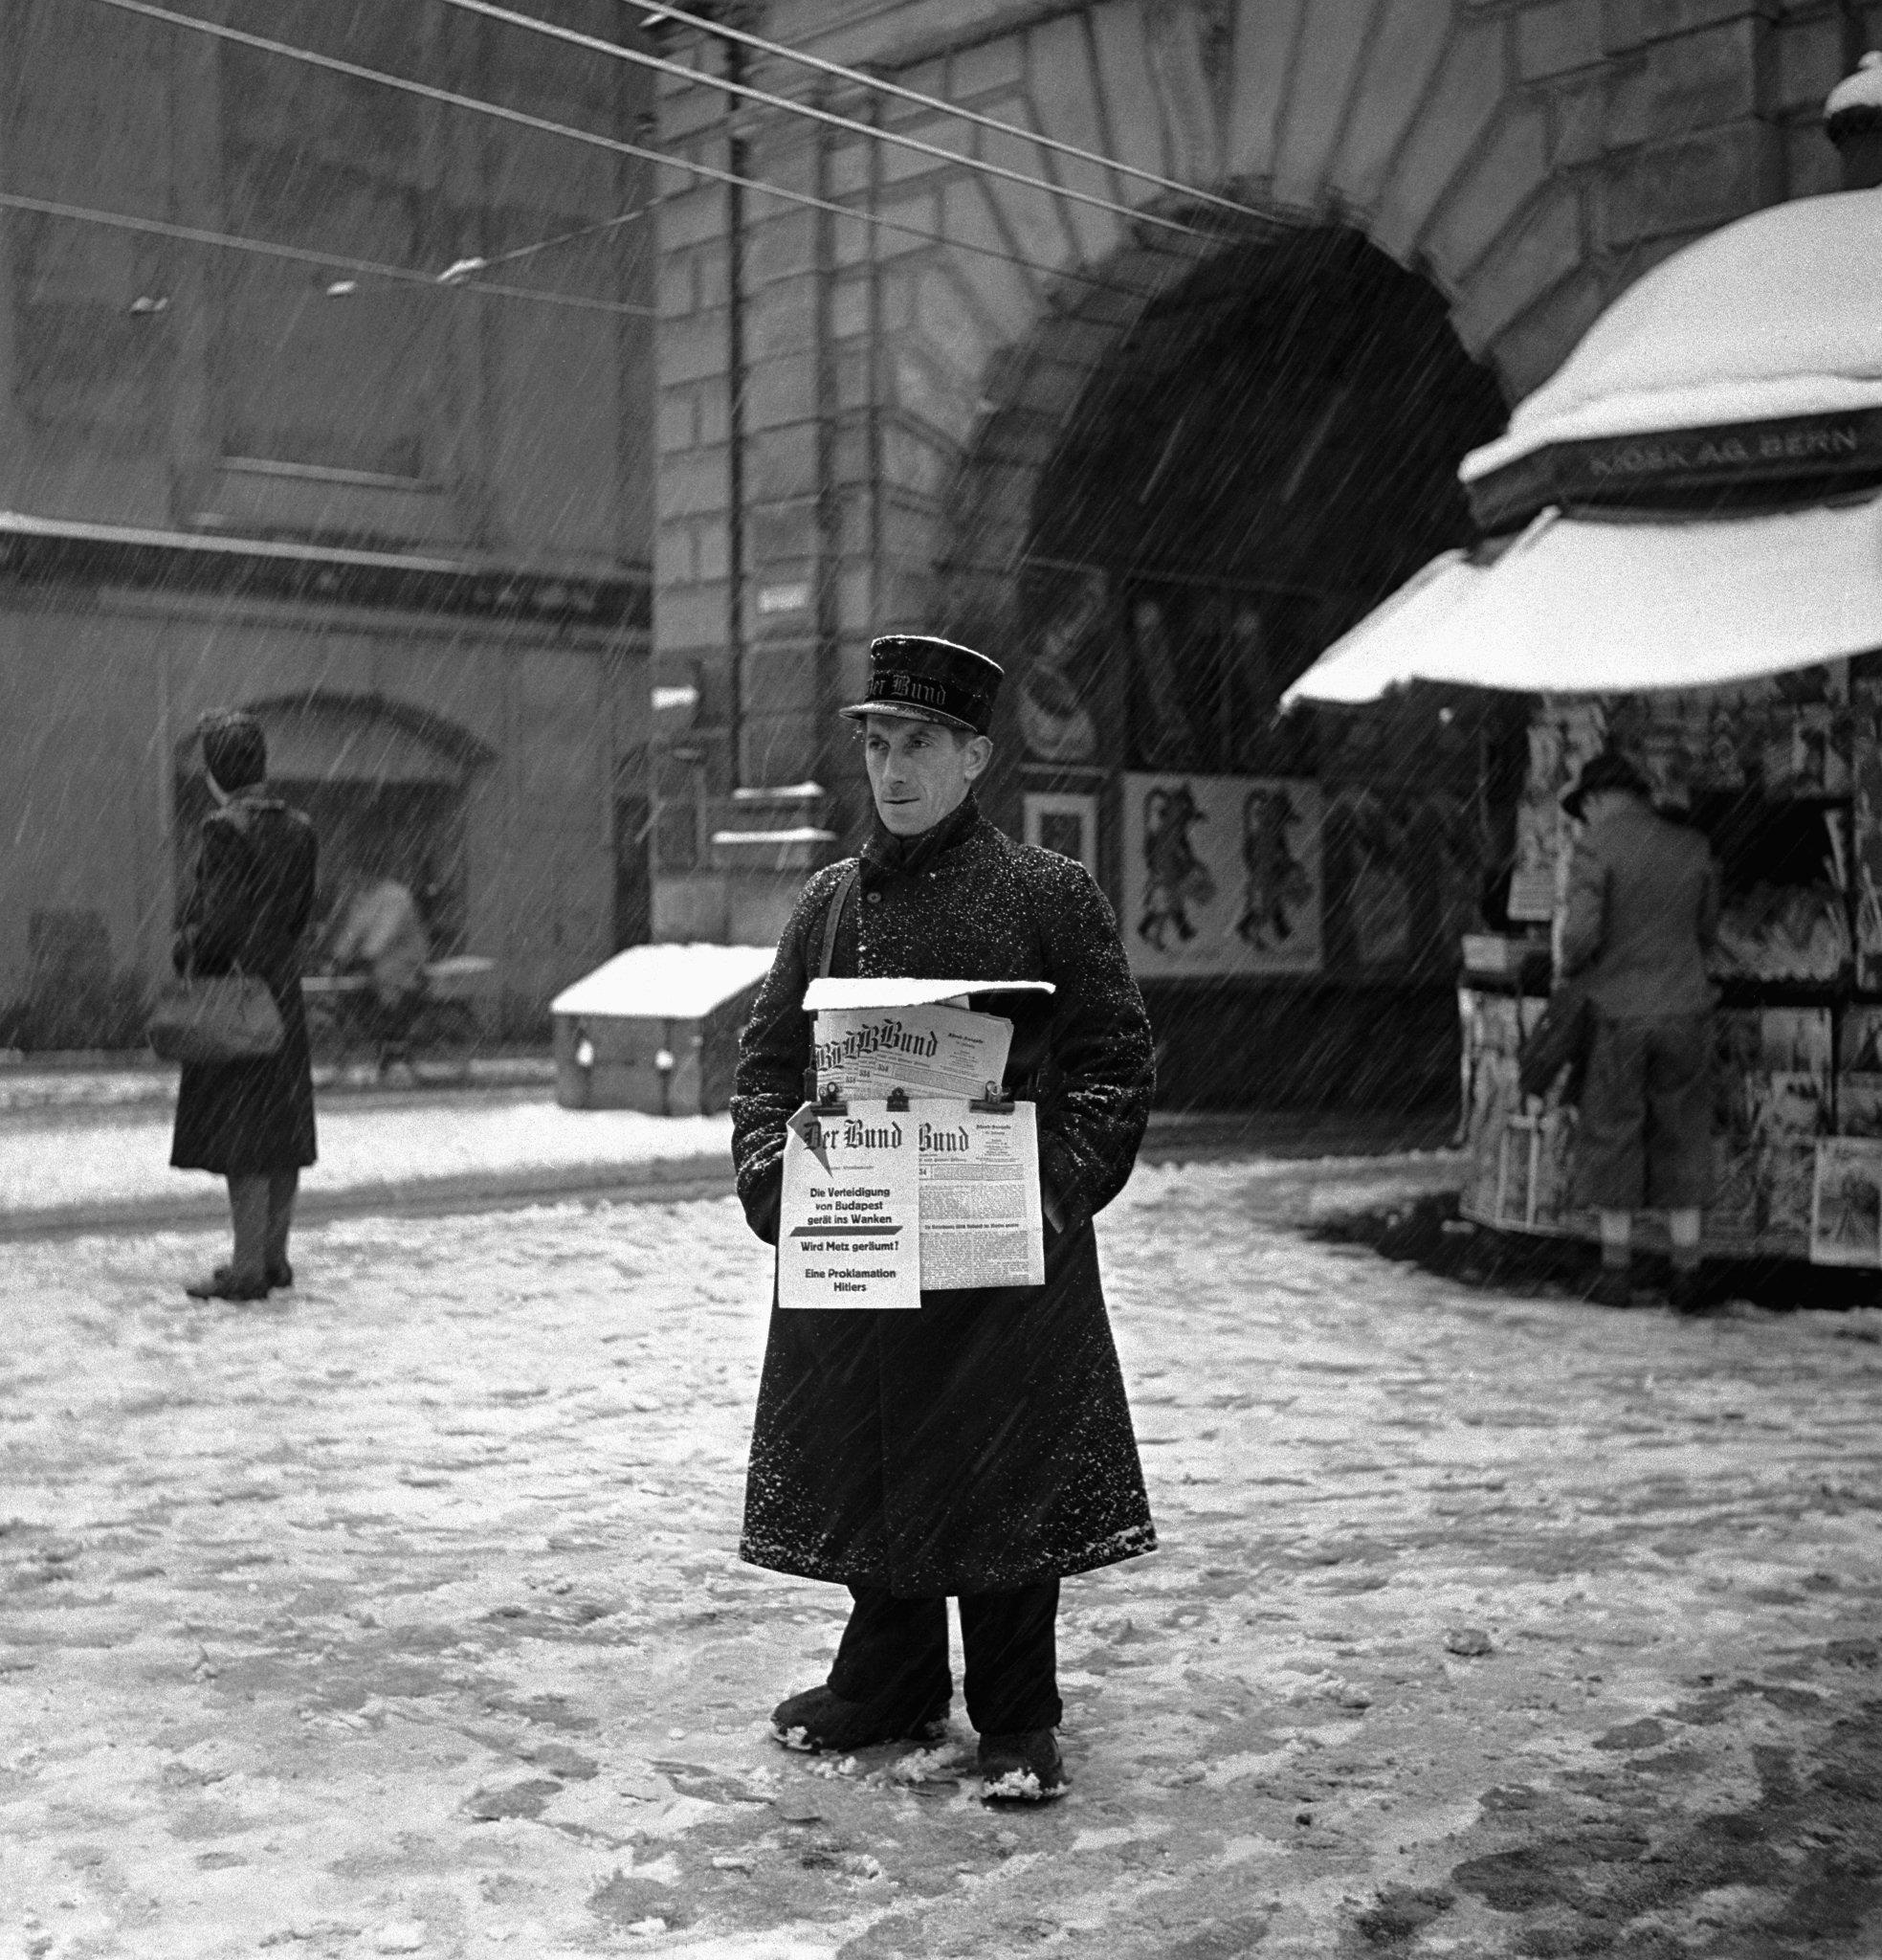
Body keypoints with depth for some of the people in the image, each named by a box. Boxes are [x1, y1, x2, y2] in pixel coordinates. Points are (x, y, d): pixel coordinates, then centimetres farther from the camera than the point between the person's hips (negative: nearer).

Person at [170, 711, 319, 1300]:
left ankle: (248, 1268, -2)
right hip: (283, 987, 8)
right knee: (281, 1126, 12)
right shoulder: (298, 828, 8)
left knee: (239, 1133, -5)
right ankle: (275, 1256, 20)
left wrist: (188, 952, -3)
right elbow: (300, 913, 10)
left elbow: (222, 920, -20)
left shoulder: (225, 828, -15)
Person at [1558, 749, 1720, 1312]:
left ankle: (1616, 1273, 13)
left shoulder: (1595, 845, -10)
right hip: (1686, 1010, 3)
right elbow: (1705, 933, 15)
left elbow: (1582, 932, -18)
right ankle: (1686, 1277, 11)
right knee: (1680, 1143, 11)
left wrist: (1569, 966, 4)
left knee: (1611, 1143, 10)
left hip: (1620, 1014, -3)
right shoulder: (1693, 846, 5)